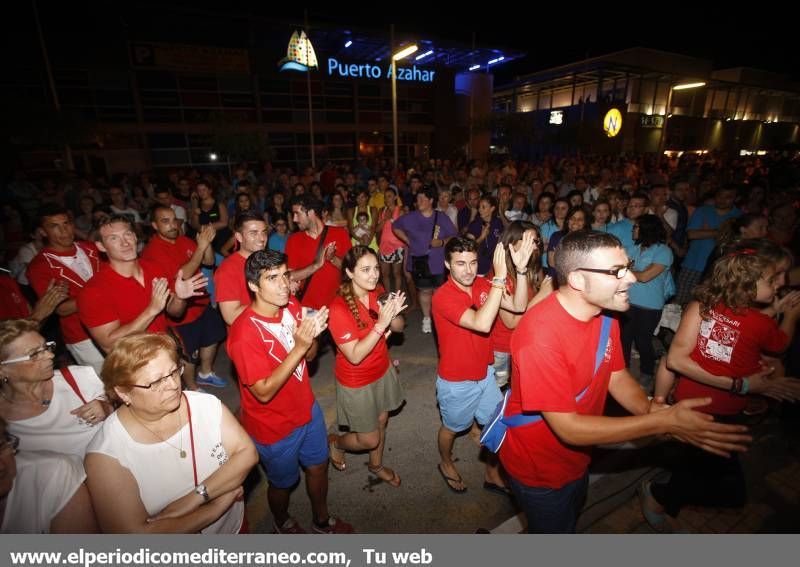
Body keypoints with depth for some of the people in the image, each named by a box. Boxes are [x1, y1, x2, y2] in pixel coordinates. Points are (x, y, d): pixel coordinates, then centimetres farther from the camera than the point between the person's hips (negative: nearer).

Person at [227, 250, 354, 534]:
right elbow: (264, 392, -27)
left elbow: (310, 354, -1)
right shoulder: (244, 332, -30)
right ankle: (283, 523, 55)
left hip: (307, 409, 5)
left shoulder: (292, 306, -11)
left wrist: (311, 337, -24)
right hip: (275, 426, -5)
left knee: (318, 467, 24)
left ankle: (322, 520, 52)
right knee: (283, 482, 22)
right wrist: (299, 347, -35)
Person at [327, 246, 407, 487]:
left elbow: (398, 328, -2)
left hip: (383, 371, 6)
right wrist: (380, 324, -36)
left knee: (381, 422, 23)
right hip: (357, 382, -6)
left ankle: (376, 465, 51)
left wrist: (393, 313, -24)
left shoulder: (376, 294, -9)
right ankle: (336, 443, 42)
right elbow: (355, 356, -29)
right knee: (369, 439, 10)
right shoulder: (339, 309, -28)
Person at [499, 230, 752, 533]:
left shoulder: (605, 313, -11)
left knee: (573, 513, 35)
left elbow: (616, 376, -1)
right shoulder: (540, 334, -38)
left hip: (576, 457, 7)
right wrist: (664, 421, -33)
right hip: (538, 468, -7)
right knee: (554, 527, 22)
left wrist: (649, 408, -22)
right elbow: (568, 428, -32)